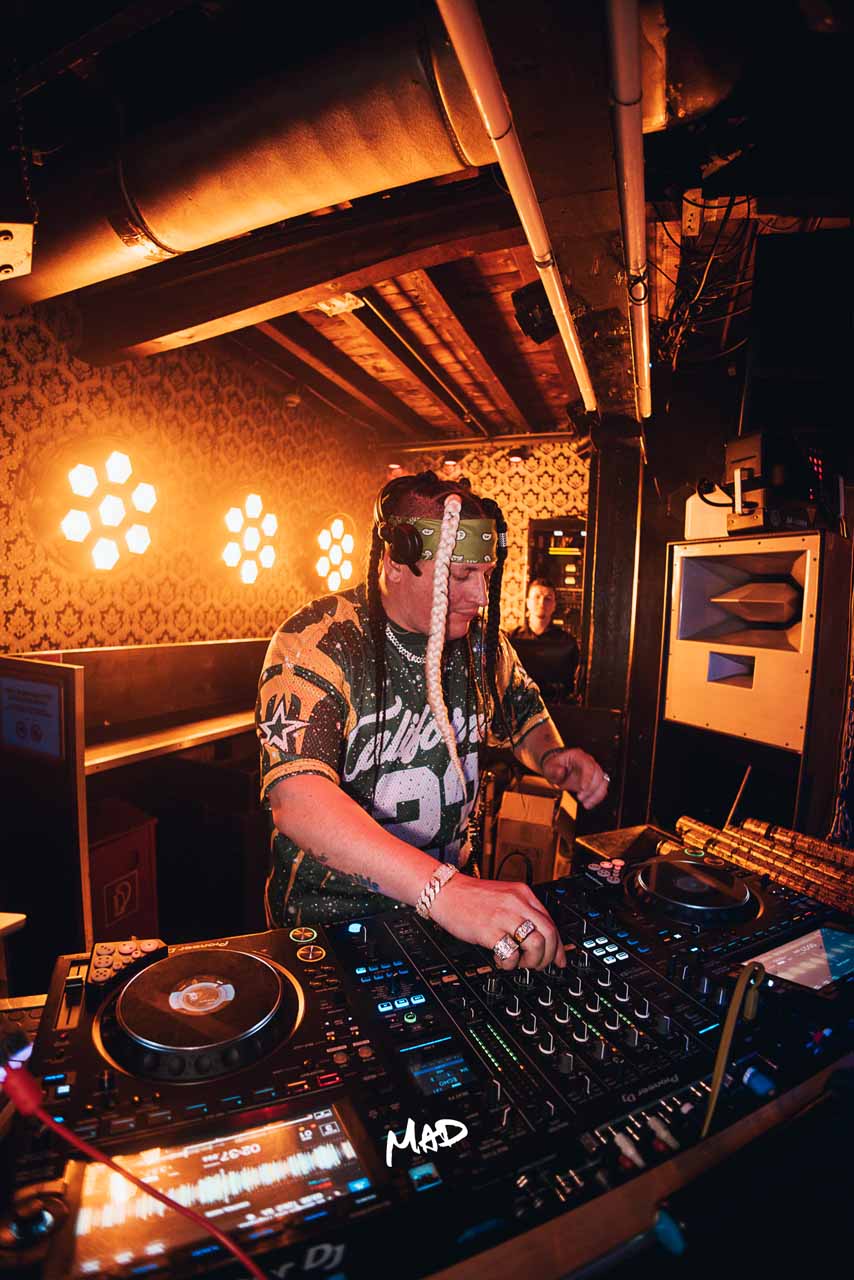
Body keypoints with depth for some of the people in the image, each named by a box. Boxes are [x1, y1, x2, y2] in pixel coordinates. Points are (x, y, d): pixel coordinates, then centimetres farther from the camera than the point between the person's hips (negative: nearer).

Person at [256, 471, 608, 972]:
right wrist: (442, 890, -40)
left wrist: (551, 756, -4)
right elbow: (297, 797, -32)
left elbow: (523, 709, 17)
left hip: (451, 888, 3)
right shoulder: (318, 643, -19)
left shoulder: (478, 636, -1)